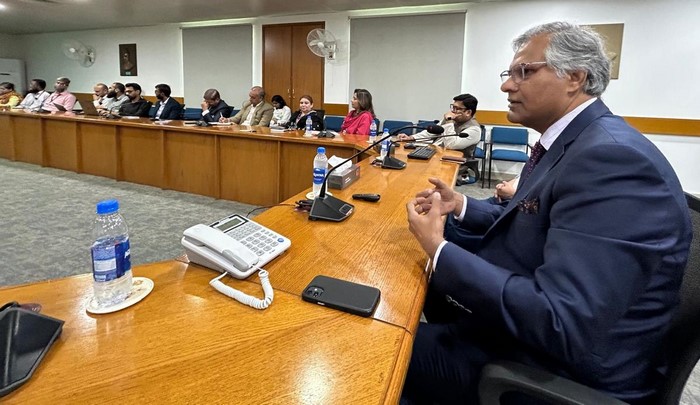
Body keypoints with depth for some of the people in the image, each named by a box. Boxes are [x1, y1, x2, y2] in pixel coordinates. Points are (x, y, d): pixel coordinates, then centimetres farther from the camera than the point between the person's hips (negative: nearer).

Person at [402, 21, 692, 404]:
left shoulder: (611, 156, -28)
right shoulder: (571, 141, 5)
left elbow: (562, 327, -35)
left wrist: (439, 248, -26)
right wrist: (460, 205, 0)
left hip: (562, 365, -9)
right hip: (524, 317, 10)